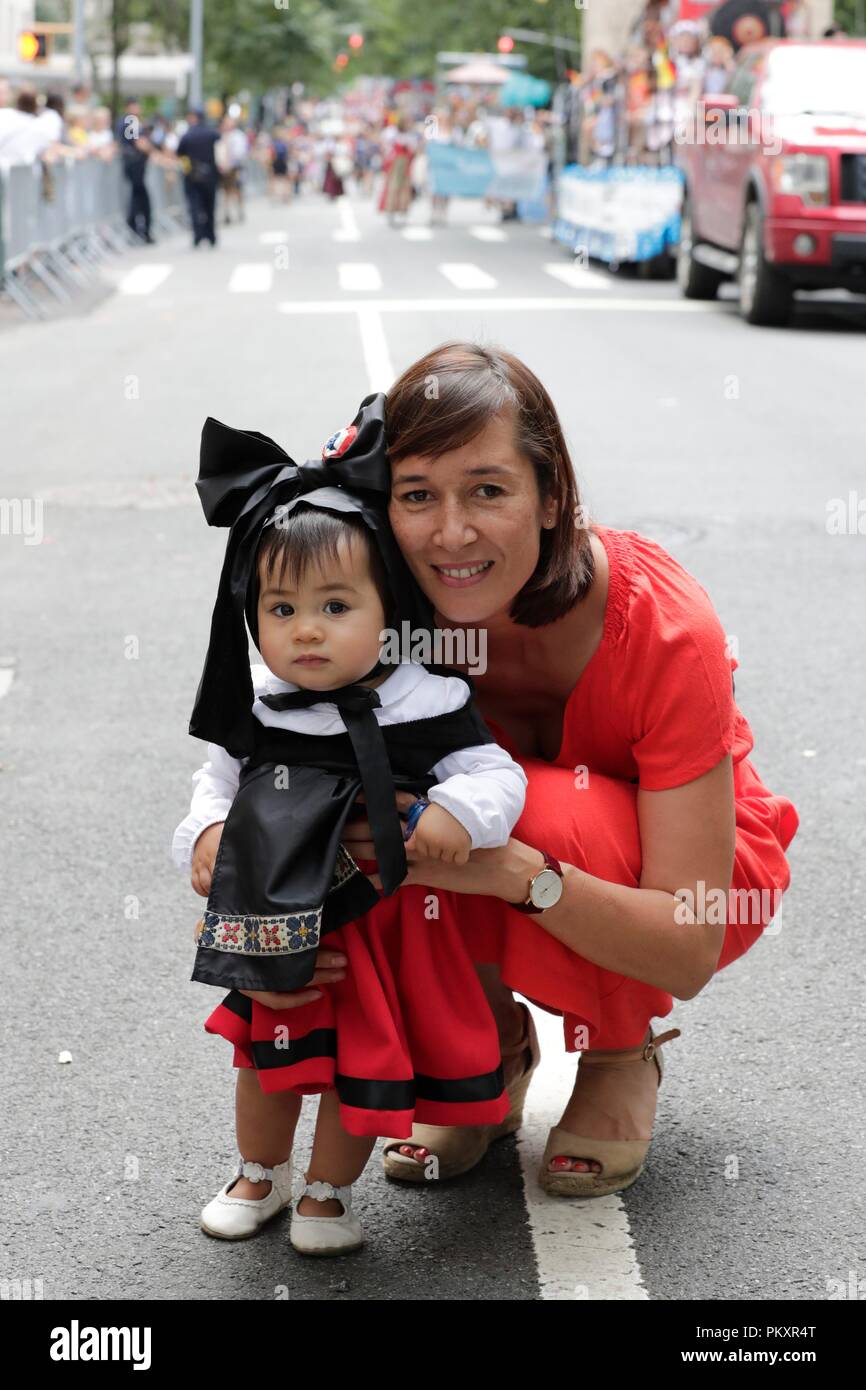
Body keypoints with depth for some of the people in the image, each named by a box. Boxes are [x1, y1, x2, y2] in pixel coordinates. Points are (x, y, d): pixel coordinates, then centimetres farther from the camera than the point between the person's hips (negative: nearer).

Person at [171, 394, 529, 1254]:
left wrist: (458, 811, -32)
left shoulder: (422, 708, -16)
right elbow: (218, 781, 9)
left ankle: (326, 1194, 36)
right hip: (275, 929, 3)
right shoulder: (255, 709, -5)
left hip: (375, 930, -3)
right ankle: (259, 1177, 46)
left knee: (362, 1072, 12)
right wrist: (205, 835, -9)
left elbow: (496, 774, -13)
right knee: (266, 1060, 21)